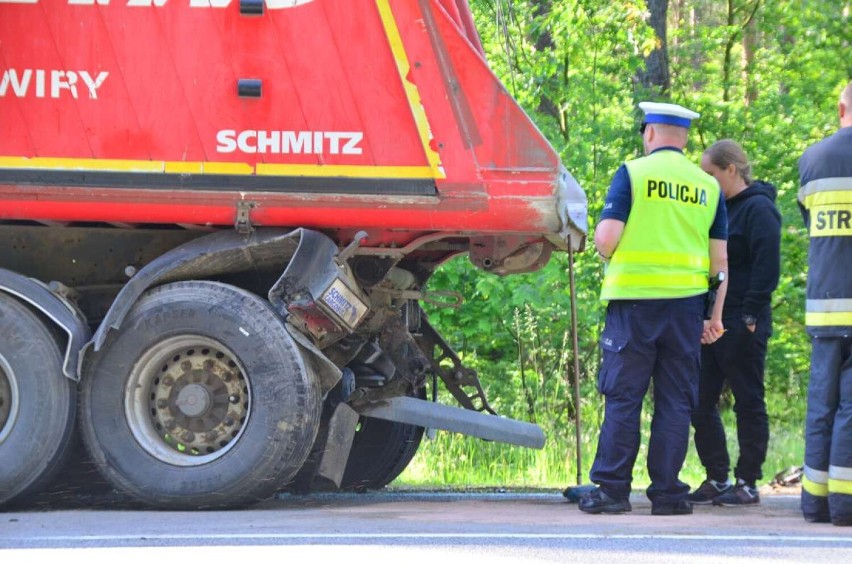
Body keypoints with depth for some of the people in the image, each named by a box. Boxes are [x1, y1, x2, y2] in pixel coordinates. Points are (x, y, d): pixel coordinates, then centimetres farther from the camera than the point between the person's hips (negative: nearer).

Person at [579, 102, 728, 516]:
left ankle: (612, 488, 1)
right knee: (676, 400, 6)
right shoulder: (708, 186, 10)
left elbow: (605, 238, -10)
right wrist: (716, 317, 16)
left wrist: (611, 256, 12)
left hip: (634, 299, -3)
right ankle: (666, 493, 5)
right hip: (686, 304, 3)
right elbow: (720, 260, 10)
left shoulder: (633, 173, -2)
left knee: (622, 397, 1)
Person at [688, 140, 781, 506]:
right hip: (711, 324, 9)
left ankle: (747, 483, 4)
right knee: (700, 404, 8)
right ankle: (716, 479, 14)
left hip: (742, 327, -9)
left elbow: (767, 267, -16)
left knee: (748, 402, -1)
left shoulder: (758, 208, -9)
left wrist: (750, 317, -18)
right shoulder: (719, 208, 16)